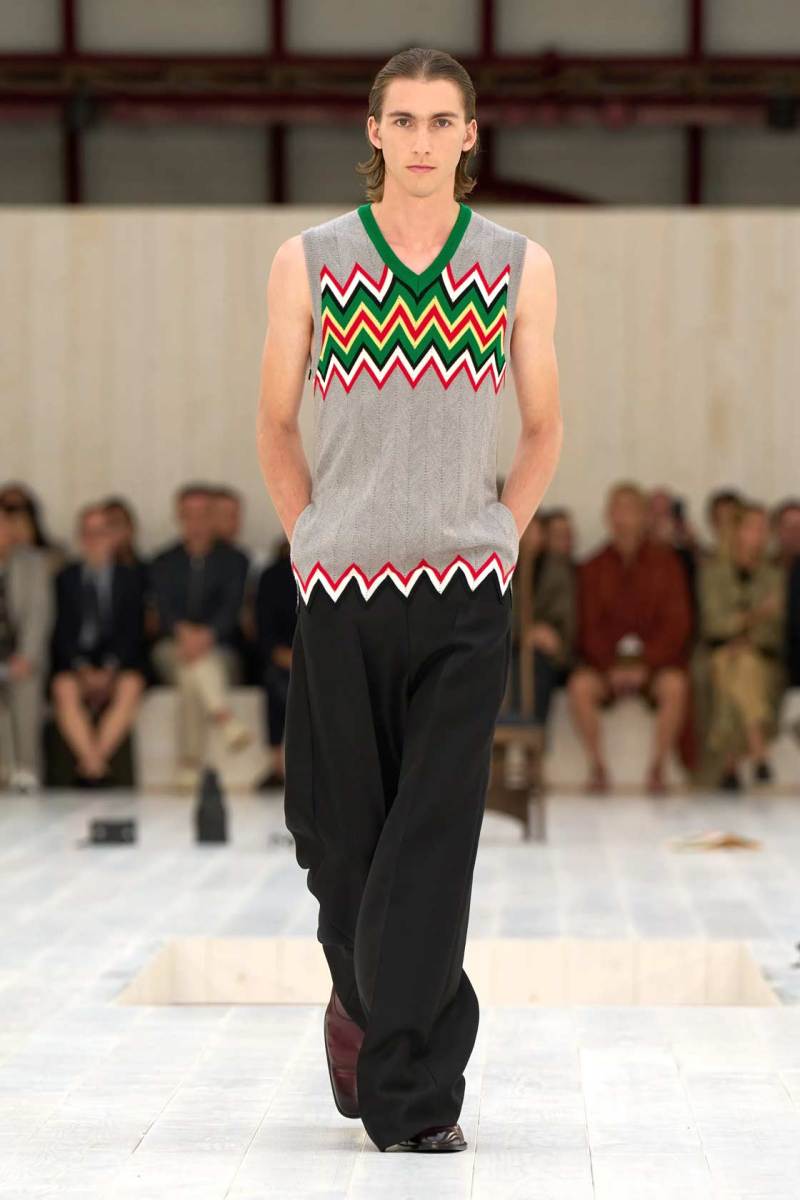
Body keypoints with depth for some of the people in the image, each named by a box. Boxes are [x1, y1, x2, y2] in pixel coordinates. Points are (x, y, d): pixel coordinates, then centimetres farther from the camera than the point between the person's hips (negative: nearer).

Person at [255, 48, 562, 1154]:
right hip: (341, 595, 1)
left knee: (434, 844, -6)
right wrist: (313, 538, 6)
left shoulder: (519, 266, 4)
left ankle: (412, 1096, -2)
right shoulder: (309, 261, 3)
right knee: (341, 831, 8)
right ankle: (363, 994, 37)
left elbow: (544, 429, 13)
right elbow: (275, 425, 11)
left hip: (466, 600, -1)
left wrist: (499, 538, 5)